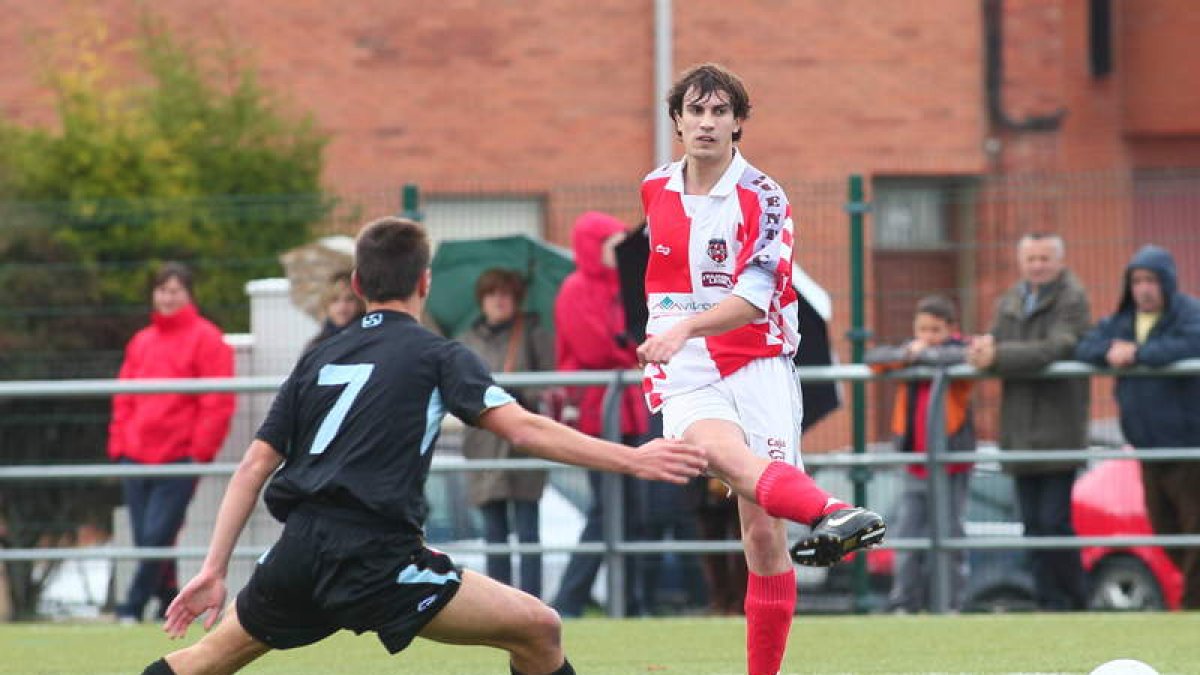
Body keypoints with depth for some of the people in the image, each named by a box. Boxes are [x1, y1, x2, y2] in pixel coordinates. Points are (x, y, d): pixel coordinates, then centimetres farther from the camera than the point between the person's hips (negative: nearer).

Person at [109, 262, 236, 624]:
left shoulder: (206, 339, -1)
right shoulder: (142, 342, 16)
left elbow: (218, 403, -7)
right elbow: (124, 400, 19)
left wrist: (200, 451, -12)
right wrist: (119, 445, 9)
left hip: (179, 458, -6)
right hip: (137, 457, 6)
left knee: (157, 536, -12)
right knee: (145, 537, 4)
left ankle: (132, 608, -7)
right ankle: (171, 604, 16)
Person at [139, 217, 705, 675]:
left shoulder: (318, 360, 18)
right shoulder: (436, 356, 3)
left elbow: (255, 464, 14)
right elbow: (524, 429, -9)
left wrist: (214, 569, 15)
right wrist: (632, 460, -8)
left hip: (296, 554, 6)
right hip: (372, 556, -6)